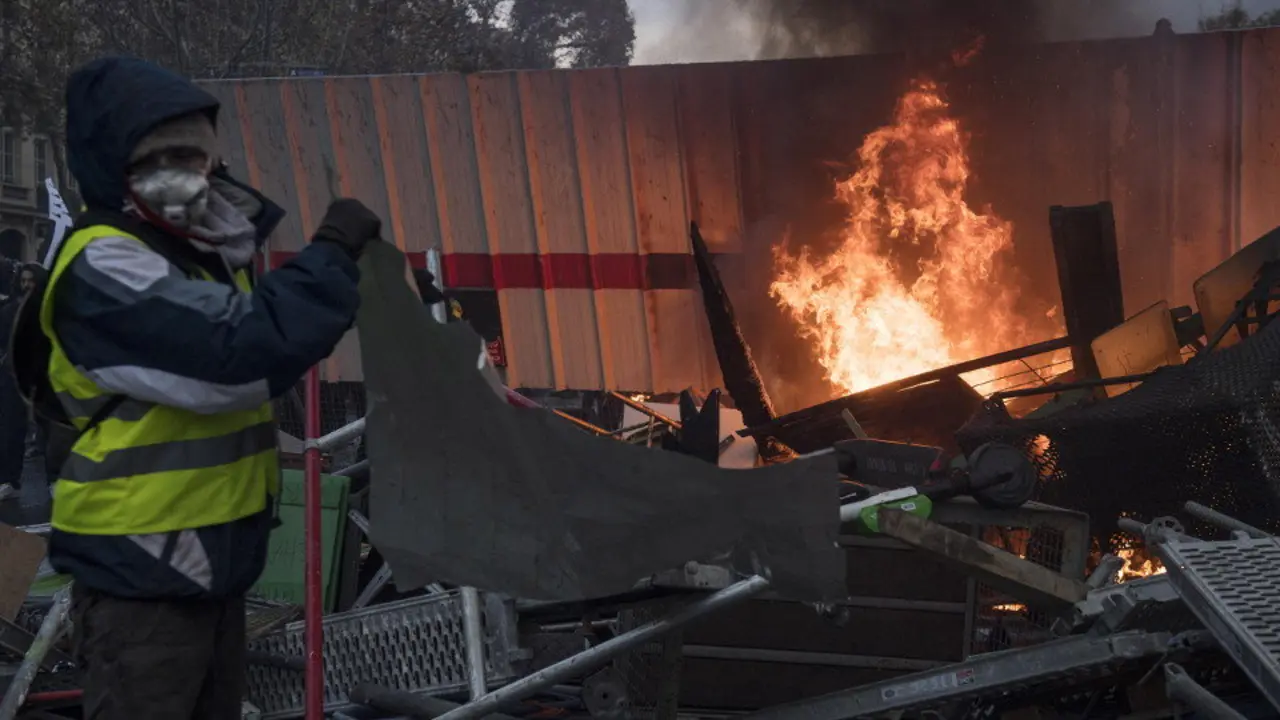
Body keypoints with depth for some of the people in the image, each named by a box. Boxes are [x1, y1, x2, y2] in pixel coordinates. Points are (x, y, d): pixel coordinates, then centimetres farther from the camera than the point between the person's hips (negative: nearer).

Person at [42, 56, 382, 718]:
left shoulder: (207, 252, 12)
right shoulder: (104, 266, -19)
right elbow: (240, 350, -29)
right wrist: (334, 251, -21)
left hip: (214, 556, 10)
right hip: (141, 570, -9)